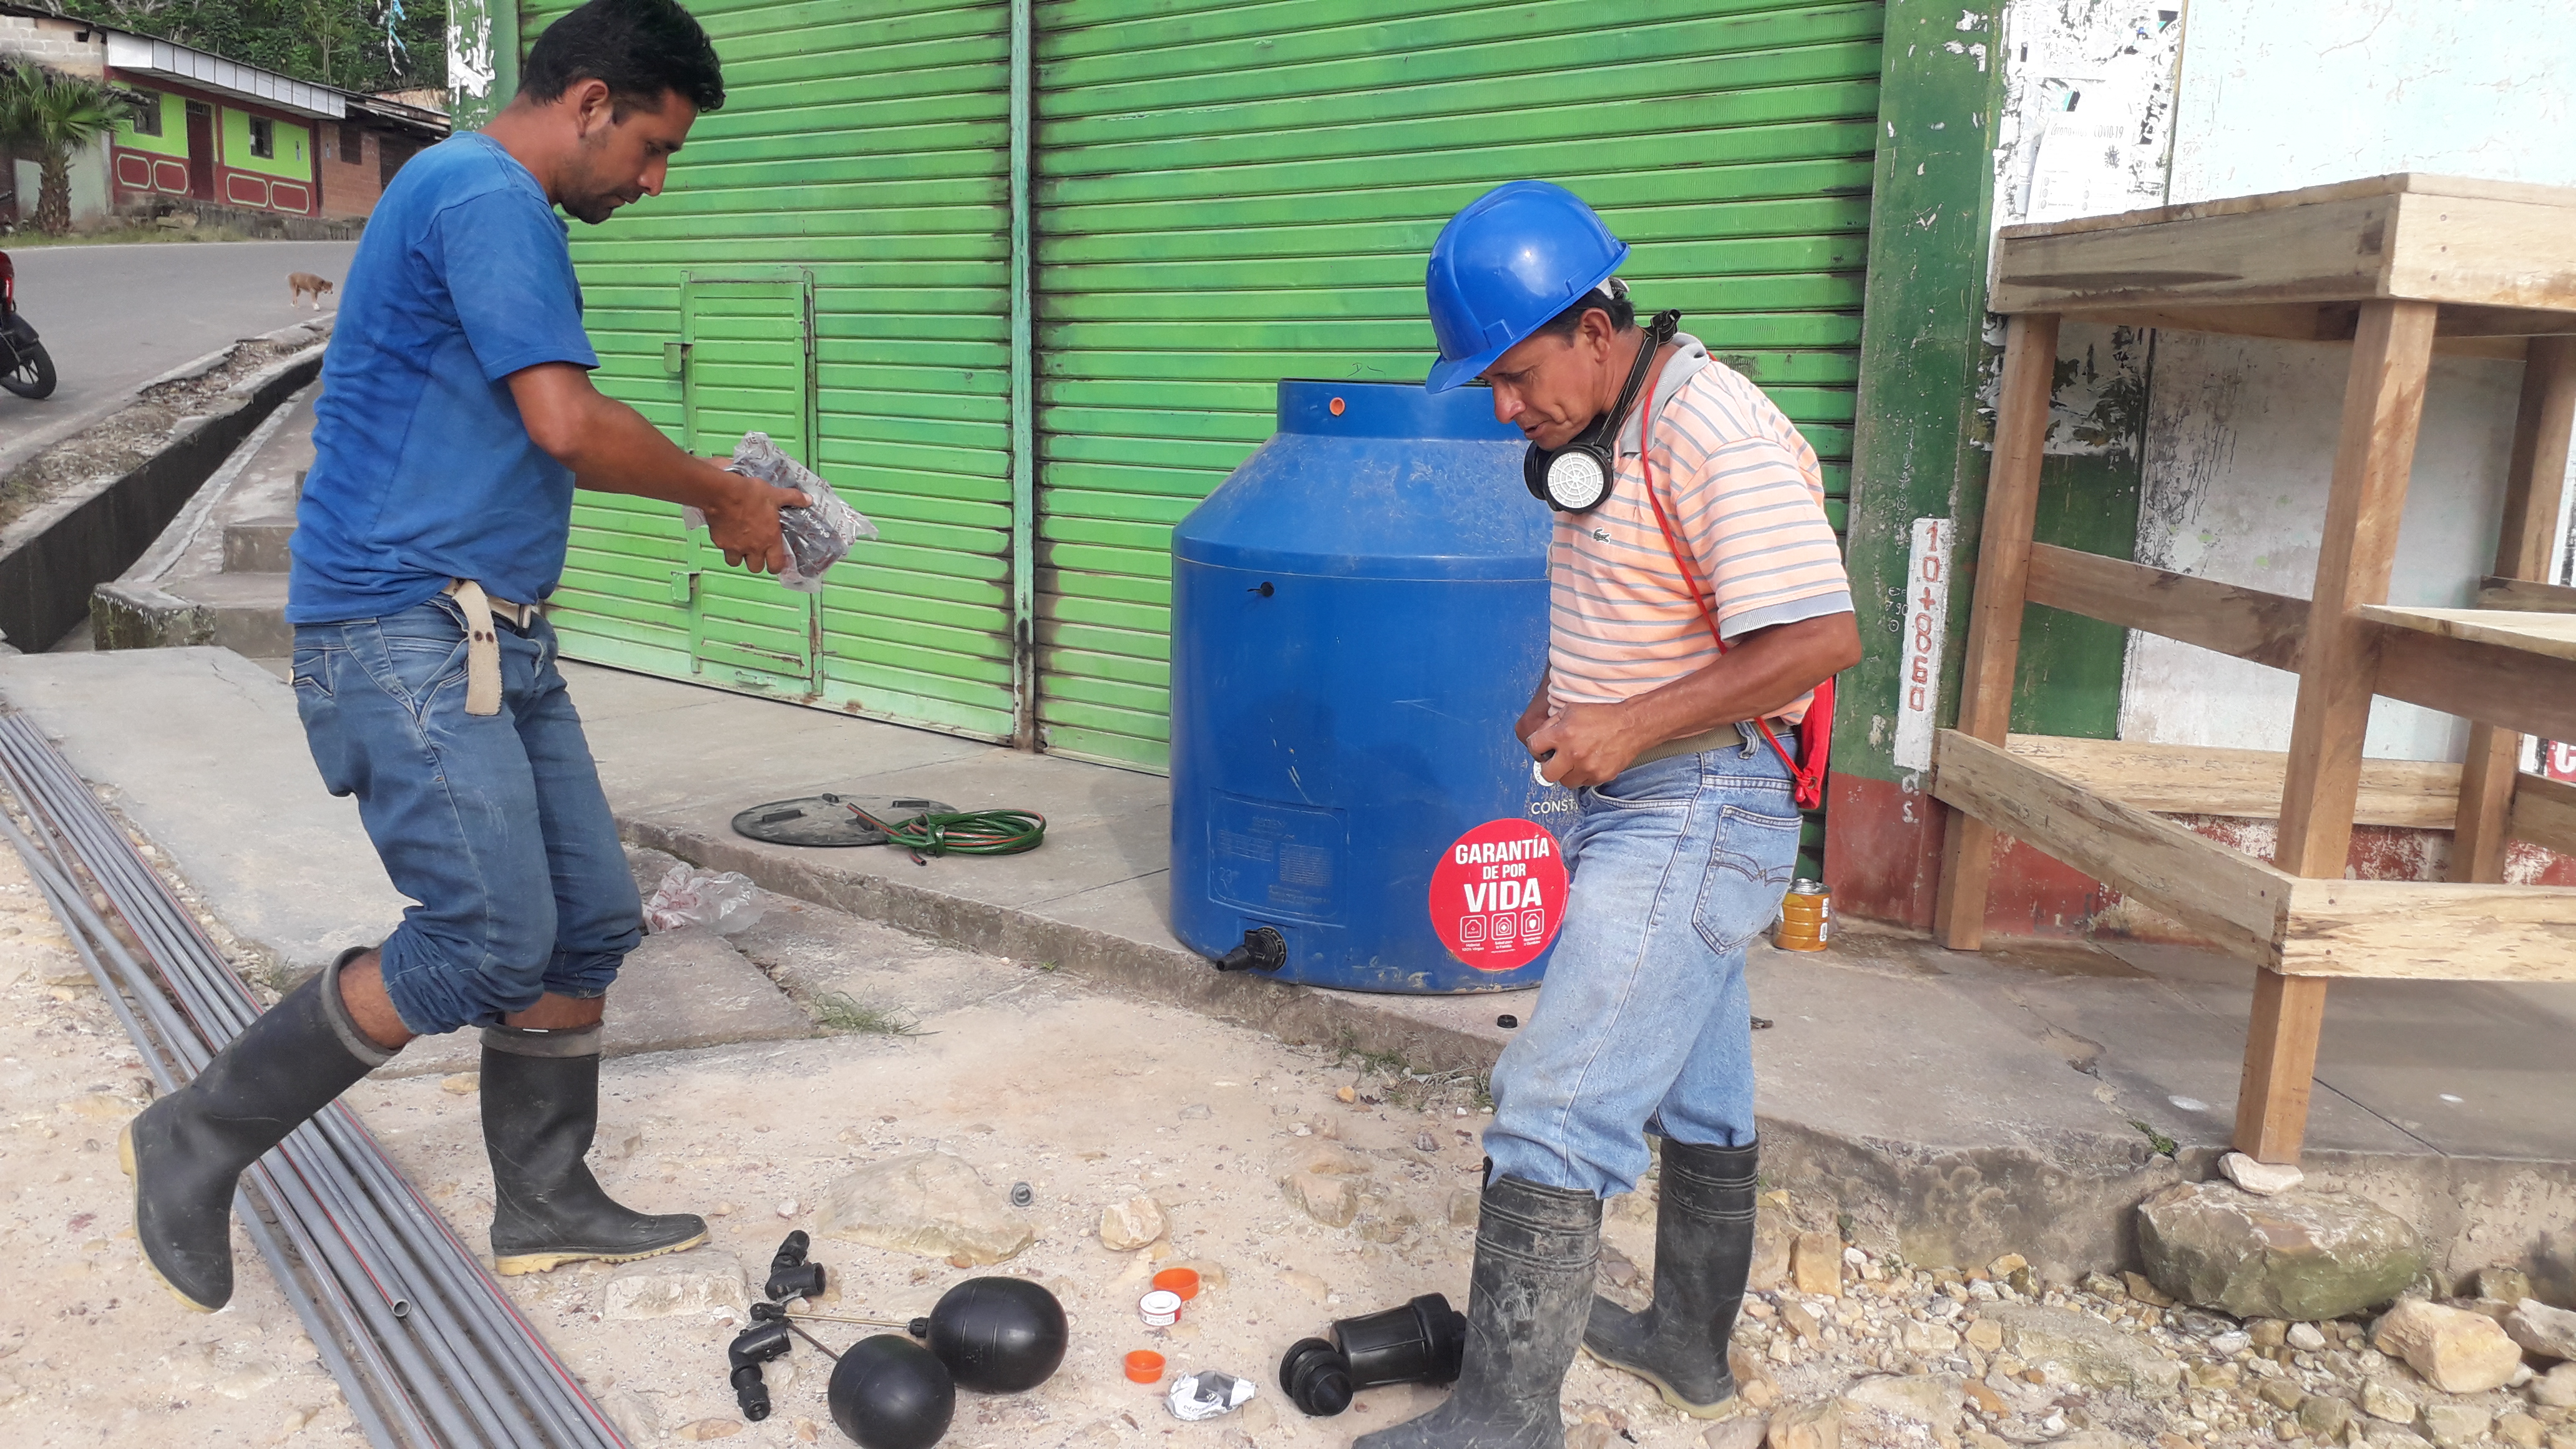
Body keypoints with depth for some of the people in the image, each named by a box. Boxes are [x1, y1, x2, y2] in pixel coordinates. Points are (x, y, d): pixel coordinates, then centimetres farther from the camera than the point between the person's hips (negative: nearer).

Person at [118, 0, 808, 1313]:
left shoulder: (494, 208, 21)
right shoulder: (488, 197, -12)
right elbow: (568, 421, -22)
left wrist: (718, 494, 15)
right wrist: (726, 500, -7)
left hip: (492, 636, 10)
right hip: (406, 627, -10)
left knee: (589, 923, 8)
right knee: (489, 943, -12)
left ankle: (543, 1205, 20)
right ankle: (197, 1143, 7)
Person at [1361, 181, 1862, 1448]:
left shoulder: (1714, 433, -20)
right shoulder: (1595, 430, 9)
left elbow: (1822, 638, -26)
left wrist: (1632, 725, -24)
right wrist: (1560, 695, 5)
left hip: (1697, 810, -10)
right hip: (1631, 801, 10)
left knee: (1555, 1109, -11)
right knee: (1698, 1092, 21)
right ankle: (1689, 1345, 37)